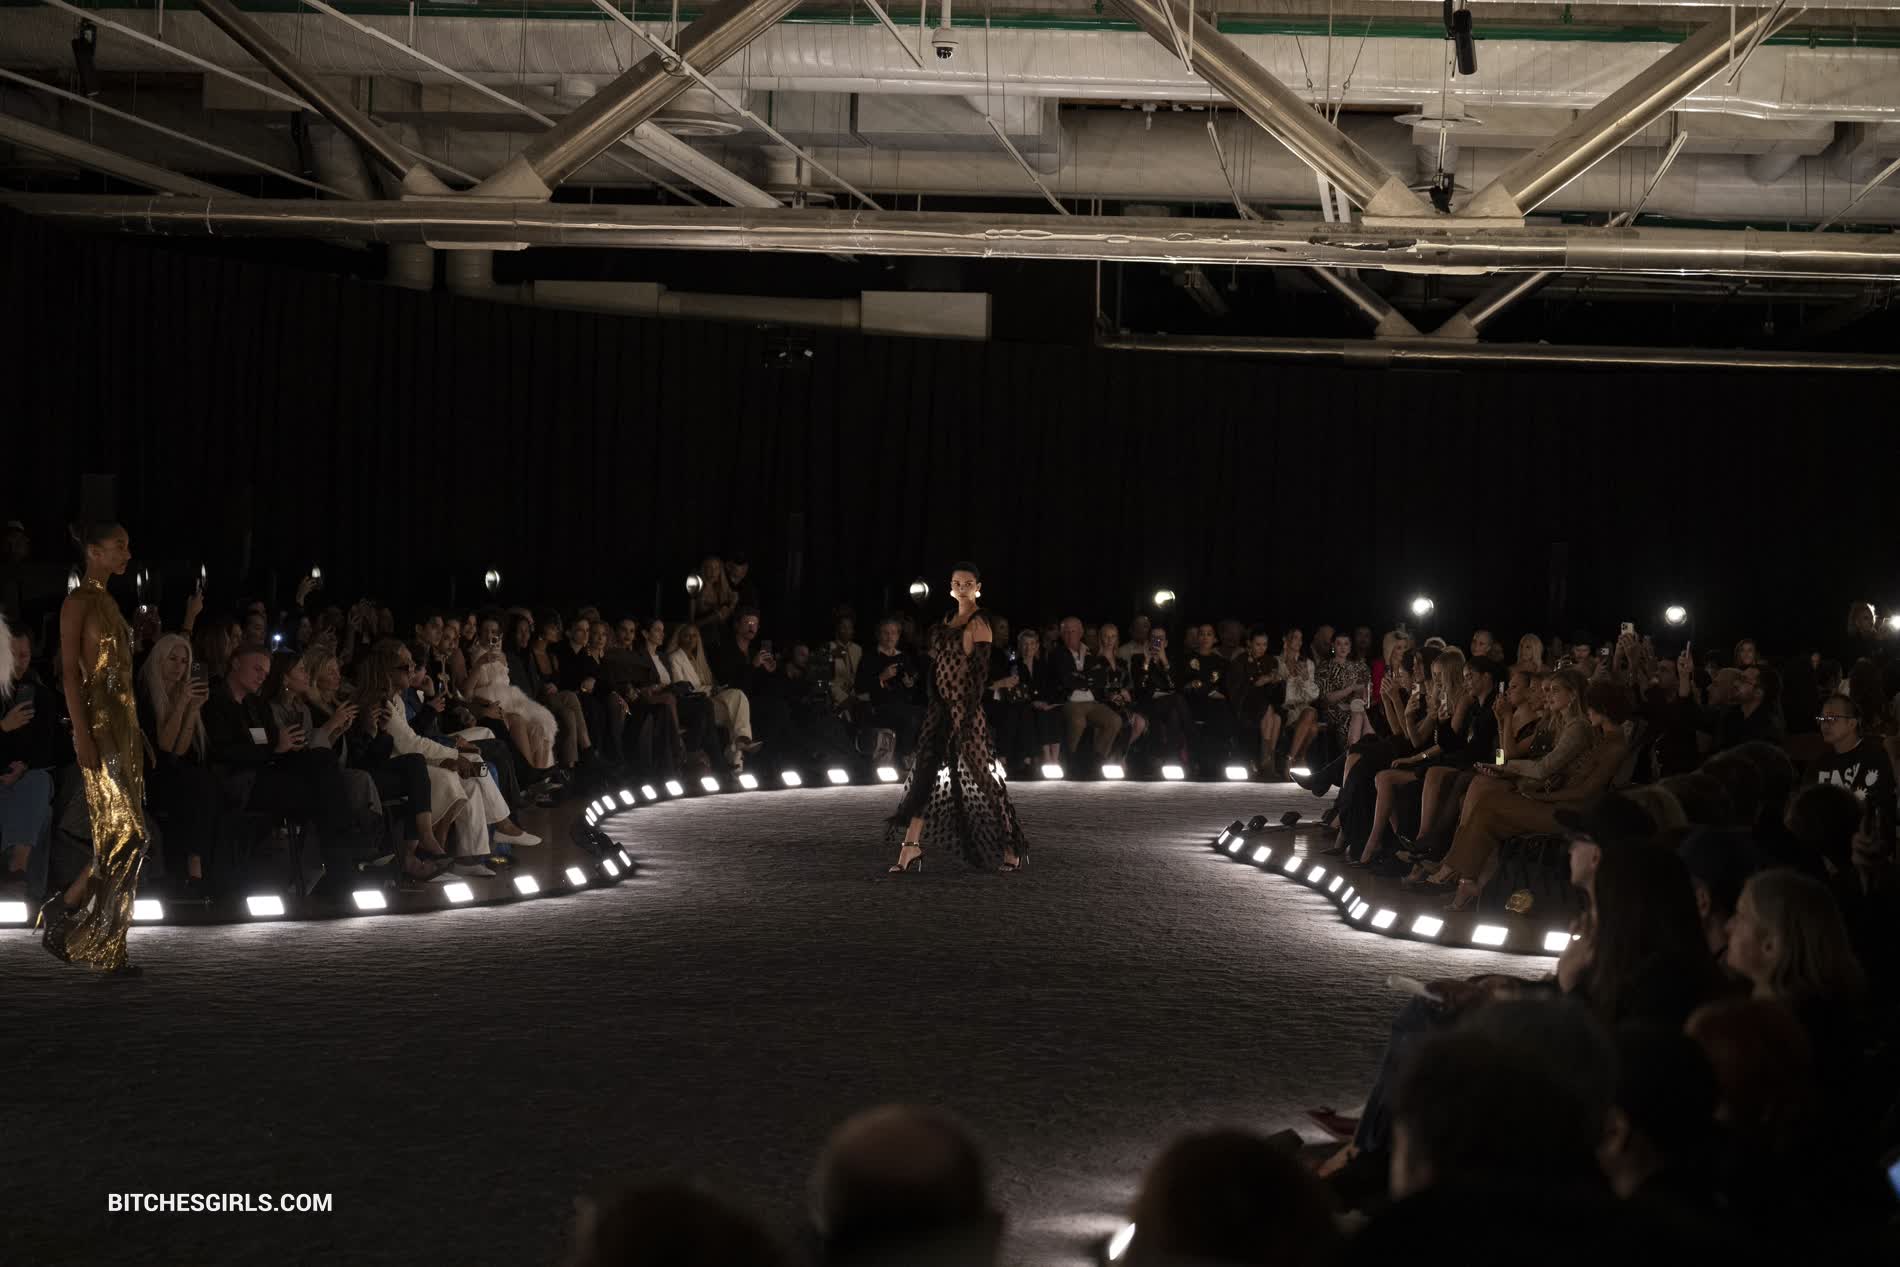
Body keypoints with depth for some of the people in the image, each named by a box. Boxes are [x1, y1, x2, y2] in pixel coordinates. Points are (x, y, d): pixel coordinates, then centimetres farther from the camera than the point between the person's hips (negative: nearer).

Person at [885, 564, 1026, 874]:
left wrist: (969, 717, -18)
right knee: (924, 772, 3)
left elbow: (980, 671, -14)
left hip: (965, 708, -8)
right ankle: (911, 846, 5)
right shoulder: (948, 619, 14)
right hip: (942, 706, 8)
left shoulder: (978, 623, -10)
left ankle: (1012, 848, 6)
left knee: (977, 774, -4)